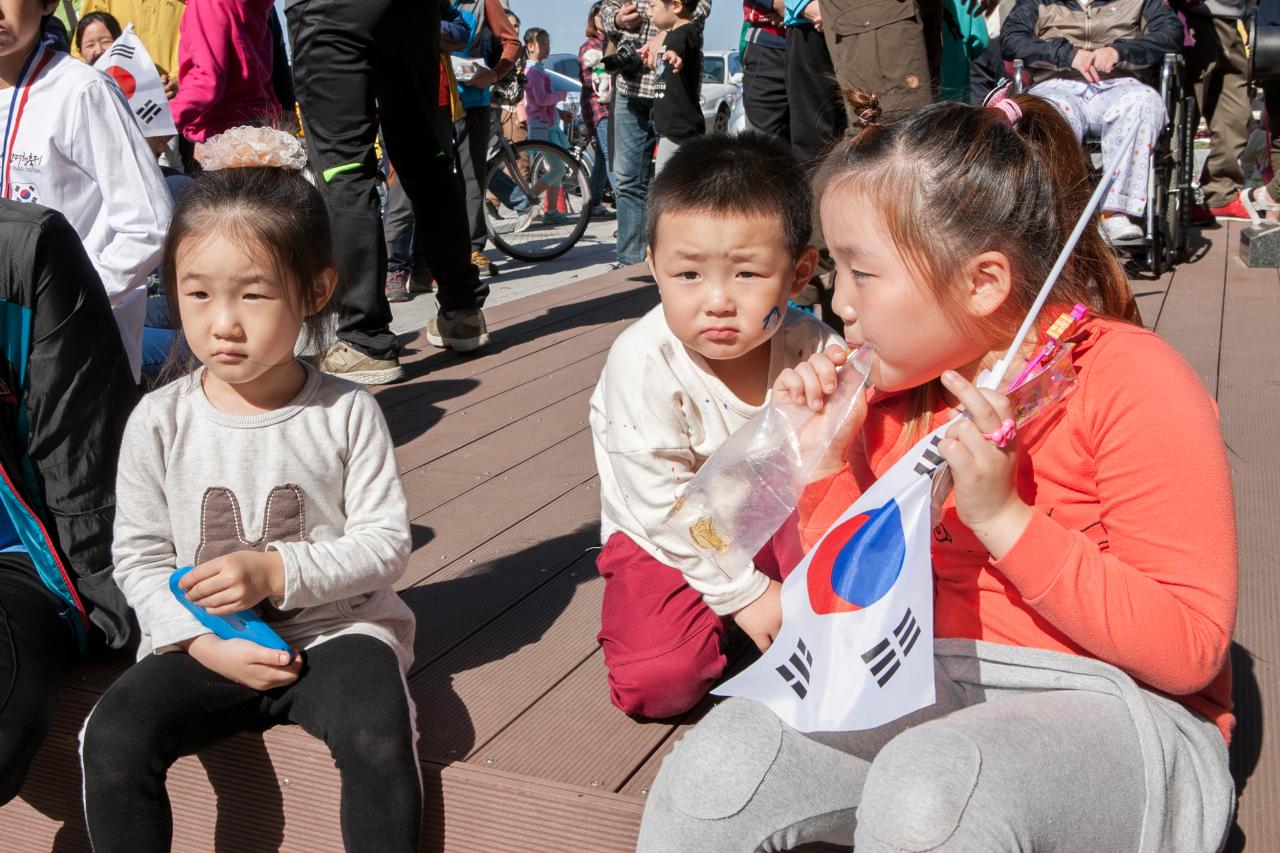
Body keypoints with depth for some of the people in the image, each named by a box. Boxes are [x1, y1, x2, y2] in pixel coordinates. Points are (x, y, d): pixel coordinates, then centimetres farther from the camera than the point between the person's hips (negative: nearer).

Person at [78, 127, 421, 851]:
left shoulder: (347, 413, -5)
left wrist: (277, 571, -18)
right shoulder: (160, 422, -1)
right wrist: (204, 645, -12)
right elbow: (139, 555, 2)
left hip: (335, 630, -2)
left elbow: (387, 542, -5)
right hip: (202, 646, 2)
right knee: (113, 739, -22)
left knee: (378, 736, -29)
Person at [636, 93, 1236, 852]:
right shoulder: (892, 387, 4)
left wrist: (1002, 516, -24)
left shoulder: (1130, 382, -13)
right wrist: (829, 457, -5)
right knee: (717, 767, -22)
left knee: (926, 784, -36)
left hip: (1110, 708, -4)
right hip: (933, 697, 5)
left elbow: (1191, 652, -15)